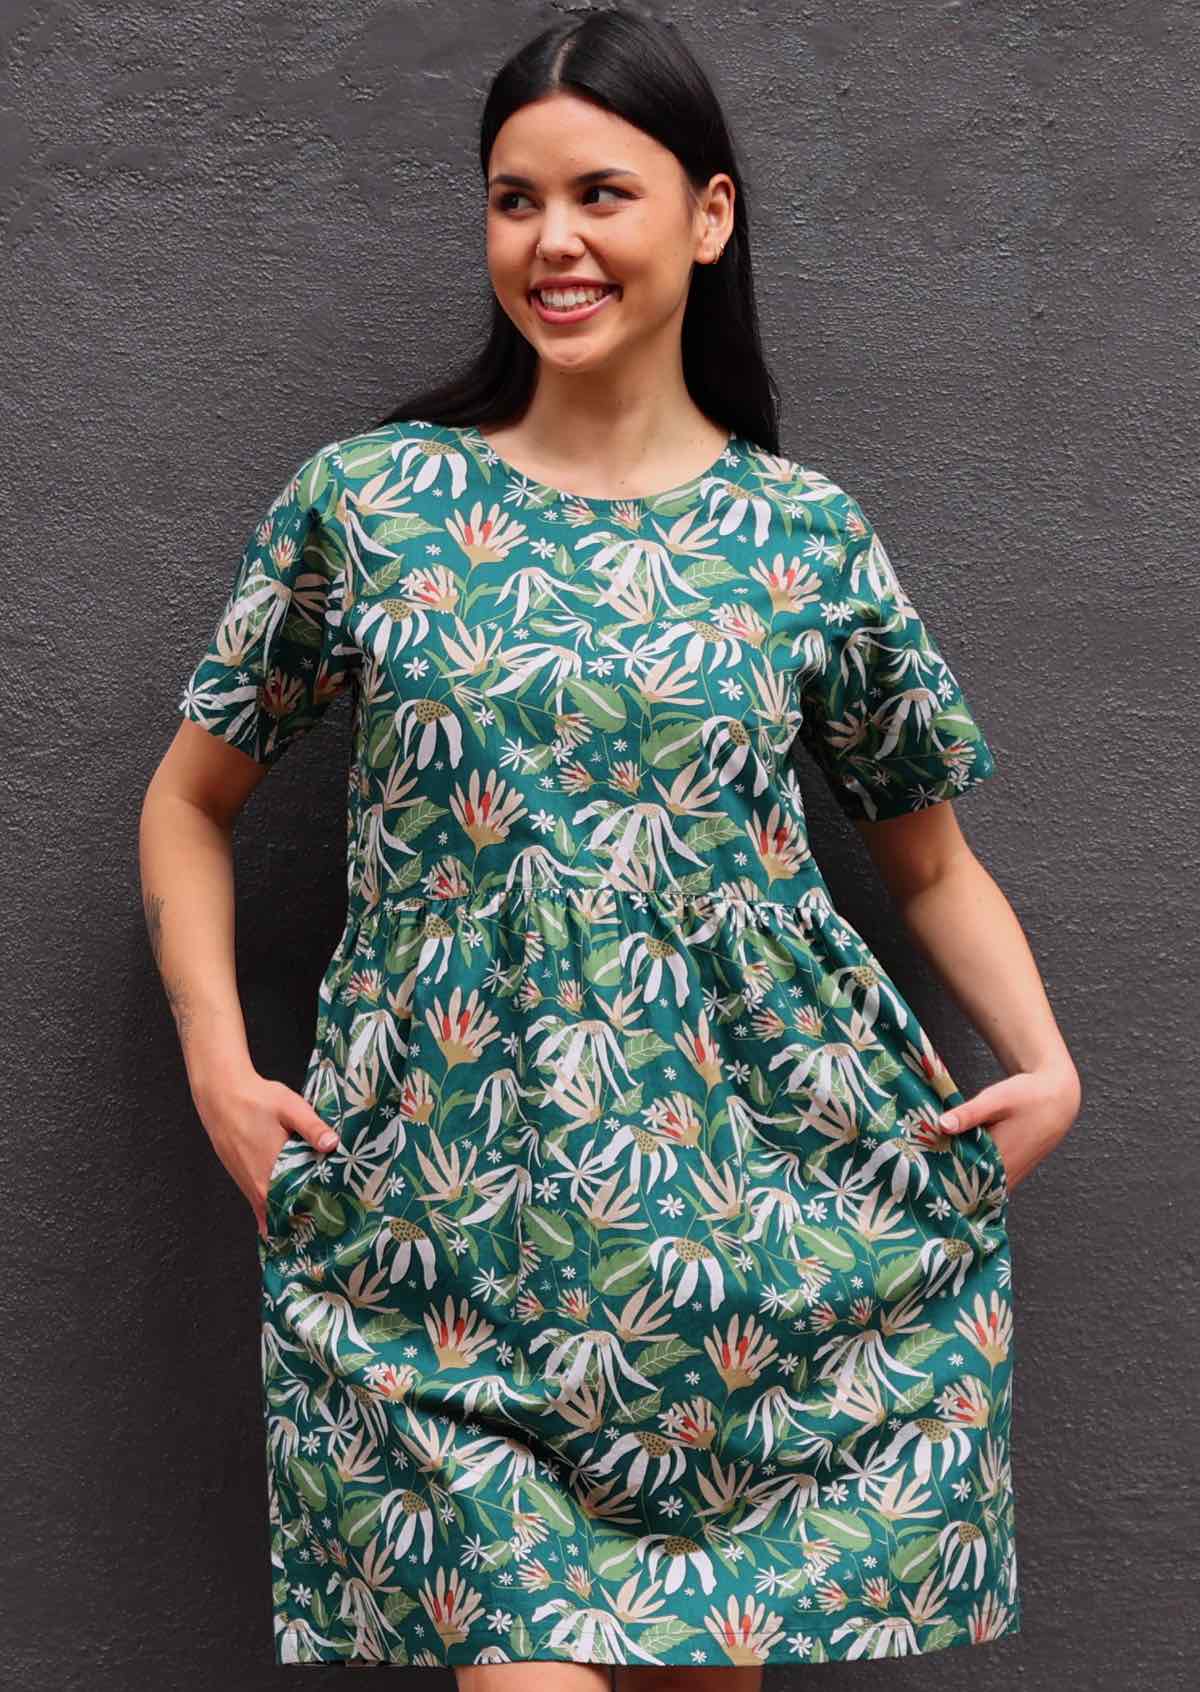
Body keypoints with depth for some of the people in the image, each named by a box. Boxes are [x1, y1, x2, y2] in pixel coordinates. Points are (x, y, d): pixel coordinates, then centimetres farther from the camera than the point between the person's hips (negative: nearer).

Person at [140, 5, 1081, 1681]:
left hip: (777, 1219, 1)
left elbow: (932, 860, 13)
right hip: (446, 1236, -1)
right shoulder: (363, 502, 2)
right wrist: (219, 1064, -1)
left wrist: (1045, 1062, -2)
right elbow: (191, 800, 12)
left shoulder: (808, 538, 3)